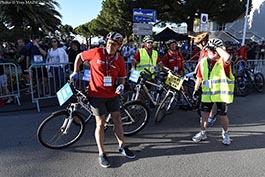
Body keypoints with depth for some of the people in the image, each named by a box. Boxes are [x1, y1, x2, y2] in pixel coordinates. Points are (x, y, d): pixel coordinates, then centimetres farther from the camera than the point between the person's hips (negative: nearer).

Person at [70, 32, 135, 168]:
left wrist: (121, 85, -14)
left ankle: (122, 146, 31)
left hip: (112, 94, 4)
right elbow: (80, 57, 5)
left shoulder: (120, 60, -2)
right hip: (96, 94, -3)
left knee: (117, 120, 11)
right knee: (100, 123, 3)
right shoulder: (96, 52, -10)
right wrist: (75, 72, 2)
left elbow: (122, 77, 7)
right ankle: (101, 154, 19)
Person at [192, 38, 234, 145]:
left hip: (221, 93, -4)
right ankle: (203, 133, 30)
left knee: (223, 115, 8)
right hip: (207, 93, 4)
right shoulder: (203, 62, 5)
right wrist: (196, 89, 12)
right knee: (204, 114, 11)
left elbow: (227, 57, -36)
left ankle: (225, 134, 33)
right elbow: (199, 77, 12)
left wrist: (217, 47, -24)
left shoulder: (223, 61, -9)